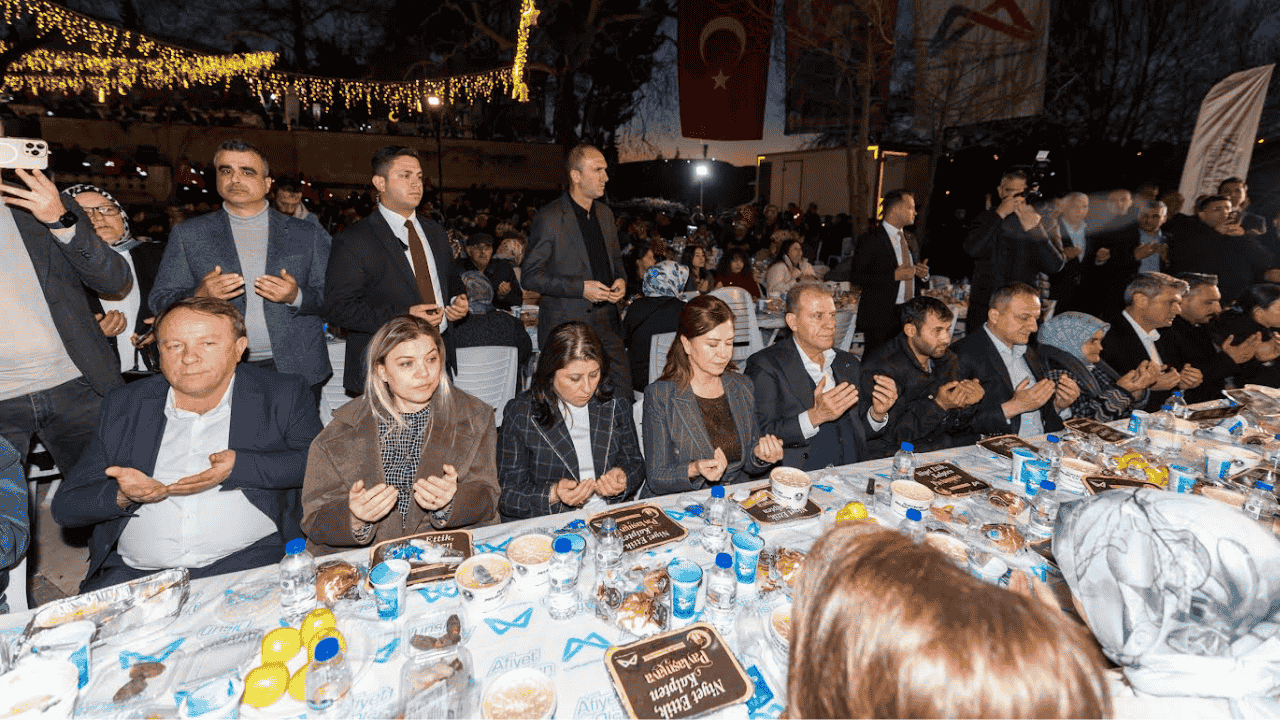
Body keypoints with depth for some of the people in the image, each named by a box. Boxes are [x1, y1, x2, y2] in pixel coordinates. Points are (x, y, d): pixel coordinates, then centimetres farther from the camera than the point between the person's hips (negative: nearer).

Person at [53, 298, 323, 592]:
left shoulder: (283, 395, 6)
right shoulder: (123, 405, 15)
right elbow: (65, 505, 14)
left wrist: (238, 468, -18)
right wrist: (122, 496, -8)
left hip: (244, 561, -4)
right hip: (134, 573, 4)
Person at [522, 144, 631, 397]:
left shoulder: (605, 213, 11)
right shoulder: (550, 218, -10)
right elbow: (530, 276, -10)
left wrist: (621, 280, 1)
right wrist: (580, 288, -18)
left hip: (606, 322, 6)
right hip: (565, 327, -6)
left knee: (623, 390, 6)